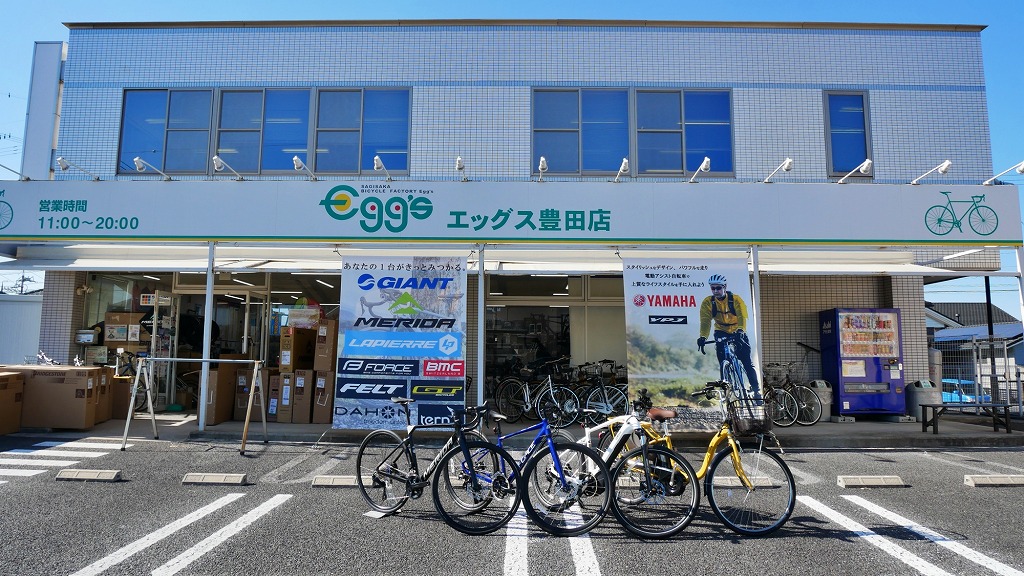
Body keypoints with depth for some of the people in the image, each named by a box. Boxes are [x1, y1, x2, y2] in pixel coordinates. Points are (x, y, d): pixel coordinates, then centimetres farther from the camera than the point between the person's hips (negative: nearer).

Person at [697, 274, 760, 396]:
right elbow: (705, 321, -25)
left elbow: (742, 317, -31)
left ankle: (756, 390, 5)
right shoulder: (708, 302, -14)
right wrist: (703, 337, -42)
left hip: (738, 333, -1)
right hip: (721, 333, 2)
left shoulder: (735, 299, -18)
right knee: (723, 364, -11)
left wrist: (740, 331, -50)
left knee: (747, 363, -7)